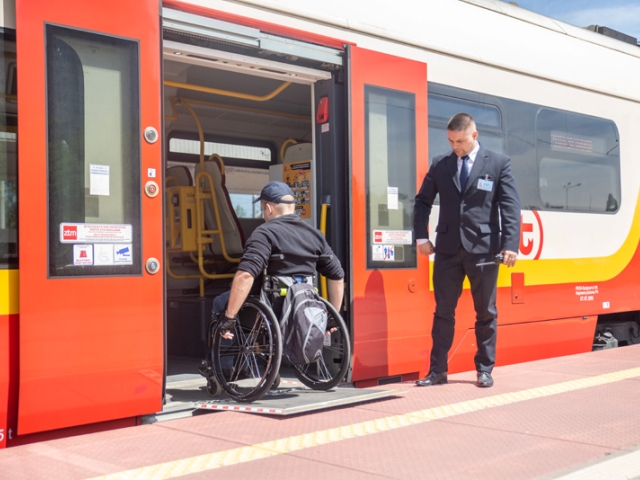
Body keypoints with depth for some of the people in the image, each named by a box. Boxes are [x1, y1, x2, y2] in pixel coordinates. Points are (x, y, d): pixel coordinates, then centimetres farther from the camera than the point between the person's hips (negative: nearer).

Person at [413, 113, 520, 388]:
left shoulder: (498, 163, 1)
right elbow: (423, 201, 14)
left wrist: (510, 244, -15)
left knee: (486, 313, 7)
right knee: (443, 311, 5)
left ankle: (484, 369, 19)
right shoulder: (440, 165, 8)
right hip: (448, 249, 2)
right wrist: (421, 237, 5)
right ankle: (437, 370, 12)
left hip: (483, 249, -2)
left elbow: (510, 206, -5)